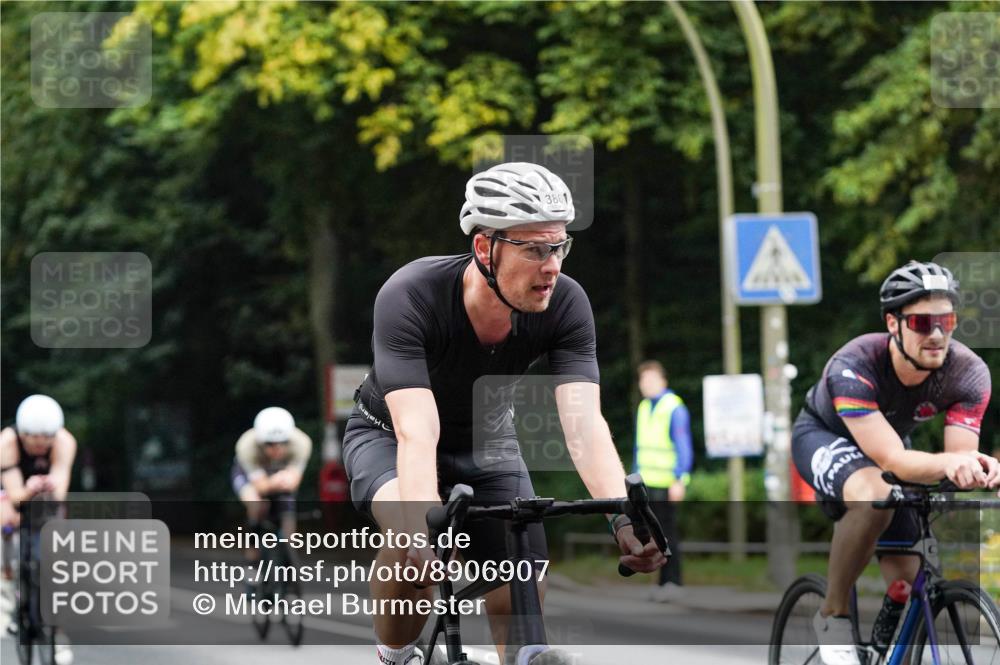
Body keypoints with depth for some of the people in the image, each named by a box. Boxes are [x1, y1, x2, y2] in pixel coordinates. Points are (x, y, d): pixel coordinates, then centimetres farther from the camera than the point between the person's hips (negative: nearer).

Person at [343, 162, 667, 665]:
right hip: (389, 437, -4)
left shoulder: (566, 305, -26)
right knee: (413, 541, -35)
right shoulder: (409, 298, -36)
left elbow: (584, 424, -35)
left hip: (487, 441, 4)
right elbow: (416, 433, -45)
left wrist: (624, 519, -52)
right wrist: (427, 530, -61)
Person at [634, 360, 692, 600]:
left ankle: (672, 581, 1)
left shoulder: (674, 409, -9)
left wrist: (679, 481, -17)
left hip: (667, 483, -7)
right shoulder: (644, 407, 15)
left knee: (667, 531, -5)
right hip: (647, 482, 7)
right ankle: (665, 581, 10)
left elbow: (684, 448, -12)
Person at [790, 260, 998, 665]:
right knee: (874, 496, -38)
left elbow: (959, 458, -33)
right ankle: (833, 615, -18)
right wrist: (948, 462, -68)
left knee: (907, 580, -4)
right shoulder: (854, 366, -41)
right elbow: (892, 460, -48)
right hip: (824, 435, -5)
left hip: (891, 439, 5)